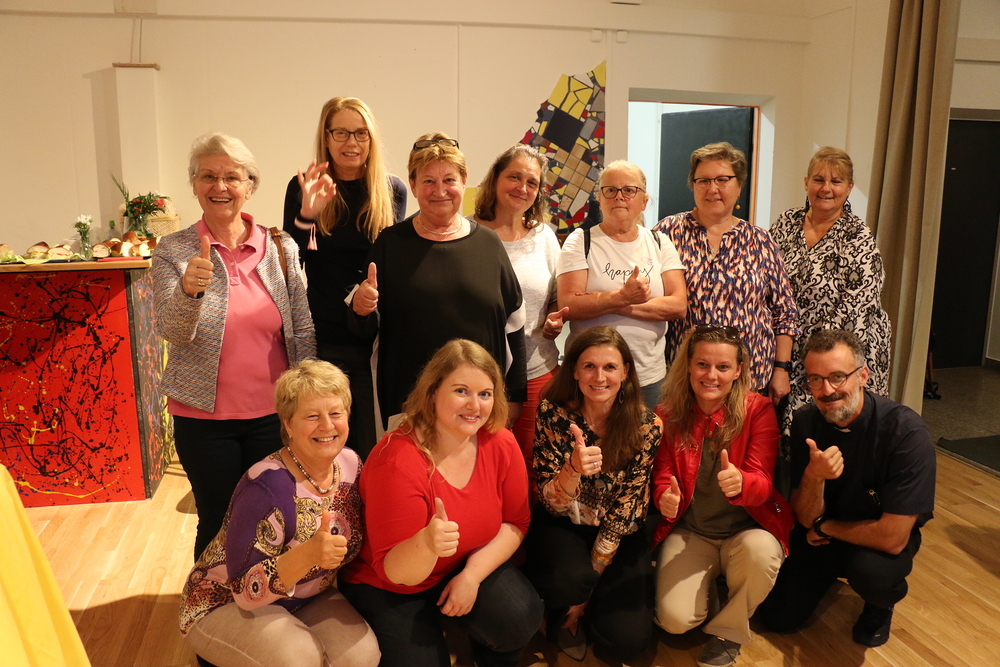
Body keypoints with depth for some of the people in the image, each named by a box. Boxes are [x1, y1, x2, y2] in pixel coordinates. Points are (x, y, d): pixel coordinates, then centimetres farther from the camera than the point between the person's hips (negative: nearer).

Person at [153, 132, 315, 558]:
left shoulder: (281, 248, -1)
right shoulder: (172, 252, -3)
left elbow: (303, 332, 1)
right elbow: (171, 332, -13)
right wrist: (189, 290, -33)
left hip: (273, 413, 1)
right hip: (204, 417, -1)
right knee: (218, 523, 11)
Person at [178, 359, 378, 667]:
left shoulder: (351, 463, -8)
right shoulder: (266, 486, -27)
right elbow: (245, 590, -26)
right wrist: (307, 554, -41)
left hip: (306, 599, 5)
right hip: (225, 604, -4)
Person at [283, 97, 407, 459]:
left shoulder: (392, 190, 3)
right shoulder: (304, 188, 1)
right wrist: (306, 214, -19)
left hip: (377, 338, 1)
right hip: (322, 339, -1)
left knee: (374, 444, 10)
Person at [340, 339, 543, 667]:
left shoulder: (501, 444, -14)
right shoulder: (397, 462, -29)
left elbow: (515, 522, -3)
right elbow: (395, 572, -24)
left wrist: (472, 575, -17)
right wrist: (425, 544, -47)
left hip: (469, 567, 4)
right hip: (387, 587, -3)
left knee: (521, 618, -20)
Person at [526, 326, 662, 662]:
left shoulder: (646, 425, -14)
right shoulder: (554, 414, -16)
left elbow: (626, 511, -11)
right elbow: (551, 502, -17)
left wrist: (590, 579, -12)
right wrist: (573, 468, -39)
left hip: (616, 535, 1)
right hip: (563, 527, -1)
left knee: (628, 640, -17)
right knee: (569, 580, -33)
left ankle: (580, 608, 17)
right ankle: (564, 611, 5)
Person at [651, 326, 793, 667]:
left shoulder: (758, 410, -11)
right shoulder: (668, 415, -6)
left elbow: (762, 484, -17)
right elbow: (663, 478, -2)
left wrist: (740, 483, -42)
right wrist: (666, 498, -28)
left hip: (746, 528, 0)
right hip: (689, 531, 1)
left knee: (761, 550, -37)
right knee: (675, 618, -21)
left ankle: (729, 629, -5)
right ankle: (708, 587, 18)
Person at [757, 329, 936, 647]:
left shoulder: (906, 431, -29)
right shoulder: (806, 422, -15)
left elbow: (893, 537, -29)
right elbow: (807, 518, -14)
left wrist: (825, 527, -13)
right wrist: (813, 477, -35)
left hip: (882, 541, -3)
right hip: (822, 534, 3)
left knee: (870, 570, -35)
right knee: (777, 617, -4)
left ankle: (880, 606, 2)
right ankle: (832, 571, 26)